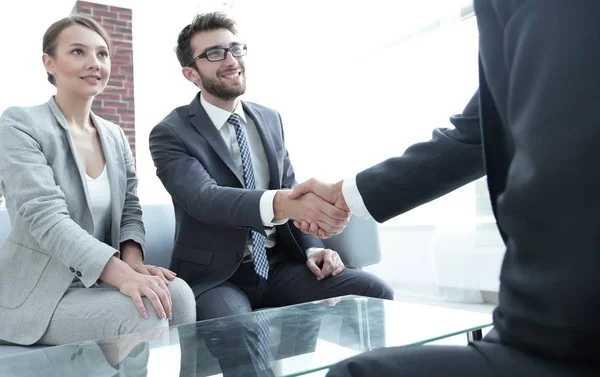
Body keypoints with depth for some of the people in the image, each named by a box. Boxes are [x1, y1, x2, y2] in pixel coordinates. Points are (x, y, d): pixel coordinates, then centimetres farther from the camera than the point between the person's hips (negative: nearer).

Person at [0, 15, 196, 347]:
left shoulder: (115, 136, 10)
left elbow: (129, 210, 6)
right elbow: (45, 217, -22)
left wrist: (132, 263, -17)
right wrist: (122, 274, -34)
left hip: (97, 282, 5)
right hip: (39, 293, -5)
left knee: (178, 292, -23)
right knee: (145, 314, -28)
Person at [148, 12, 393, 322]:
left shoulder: (270, 120, 11)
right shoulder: (170, 133, -7)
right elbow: (204, 198, -25)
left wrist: (313, 248, -4)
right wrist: (280, 203, -44)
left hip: (279, 266, 5)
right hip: (214, 278, -5)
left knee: (373, 293, -15)